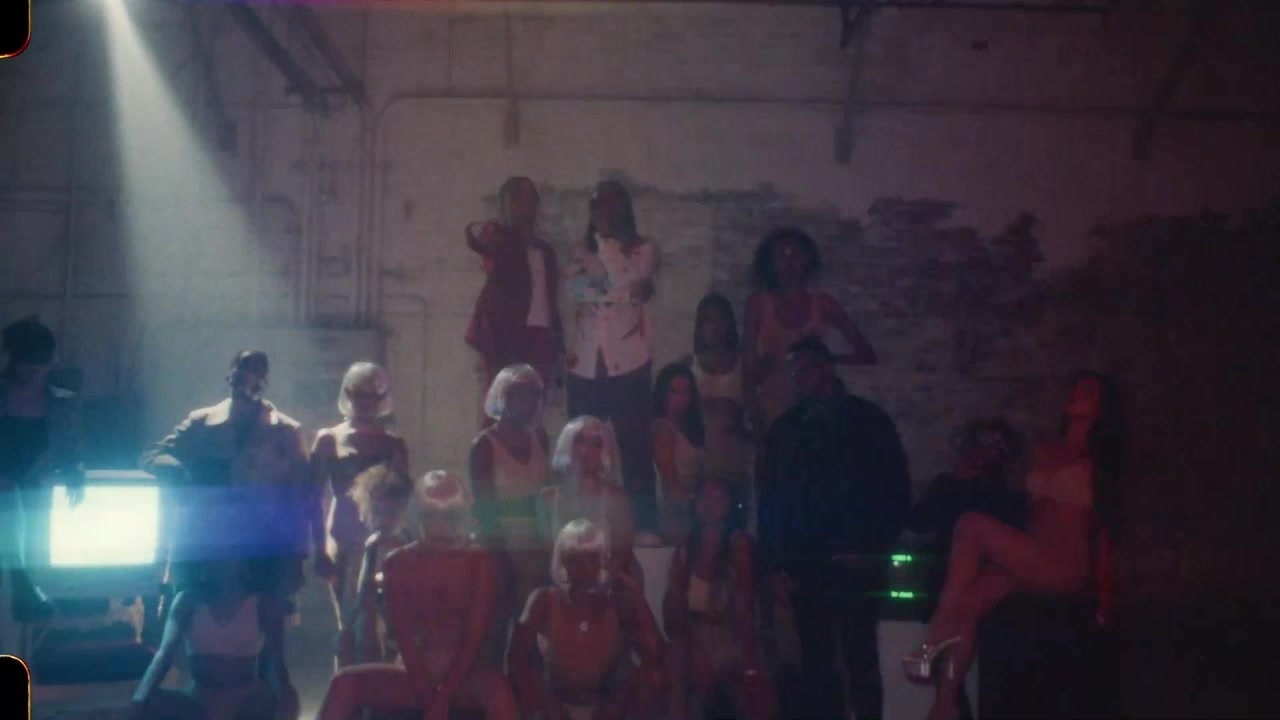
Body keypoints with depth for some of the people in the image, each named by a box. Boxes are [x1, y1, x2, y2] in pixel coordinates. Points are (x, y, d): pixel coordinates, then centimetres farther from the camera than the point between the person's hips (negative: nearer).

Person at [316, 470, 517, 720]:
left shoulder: (478, 561, -1)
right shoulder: (398, 563, 3)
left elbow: (475, 636, -8)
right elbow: (403, 636, -5)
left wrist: (443, 699, -17)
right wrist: (428, 696, -17)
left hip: (463, 678, -2)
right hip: (416, 678, 2)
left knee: (497, 687, -36)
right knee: (345, 684, -23)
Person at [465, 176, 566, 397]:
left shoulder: (545, 250, 22)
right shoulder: (499, 241, 7)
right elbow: (475, 234, -17)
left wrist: (558, 348, 14)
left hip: (540, 338, 5)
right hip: (505, 334, -5)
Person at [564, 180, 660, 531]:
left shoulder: (643, 249, 5)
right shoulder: (583, 250, 15)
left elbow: (625, 278, -14)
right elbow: (575, 286, -2)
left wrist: (605, 239, -6)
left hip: (627, 362, -3)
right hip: (586, 363, 3)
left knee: (634, 445, -5)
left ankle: (643, 524, -1)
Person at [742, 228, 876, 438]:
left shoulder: (822, 303, 4)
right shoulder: (759, 305, 3)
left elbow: (866, 354, 6)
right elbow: (750, 368, 2)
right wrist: (756, 418, -5)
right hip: (773, 412, -1)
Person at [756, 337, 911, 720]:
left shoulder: (868, 421, 6)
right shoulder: (785, 429, 11)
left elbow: (896, 491, 3)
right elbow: (771, 501, 10)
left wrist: (870, 550, -6)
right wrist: (775, 565, 2)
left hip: (857, 566, -2)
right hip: (803, 567, 2)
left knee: (860, 656, -5)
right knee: (816, 661, 2)